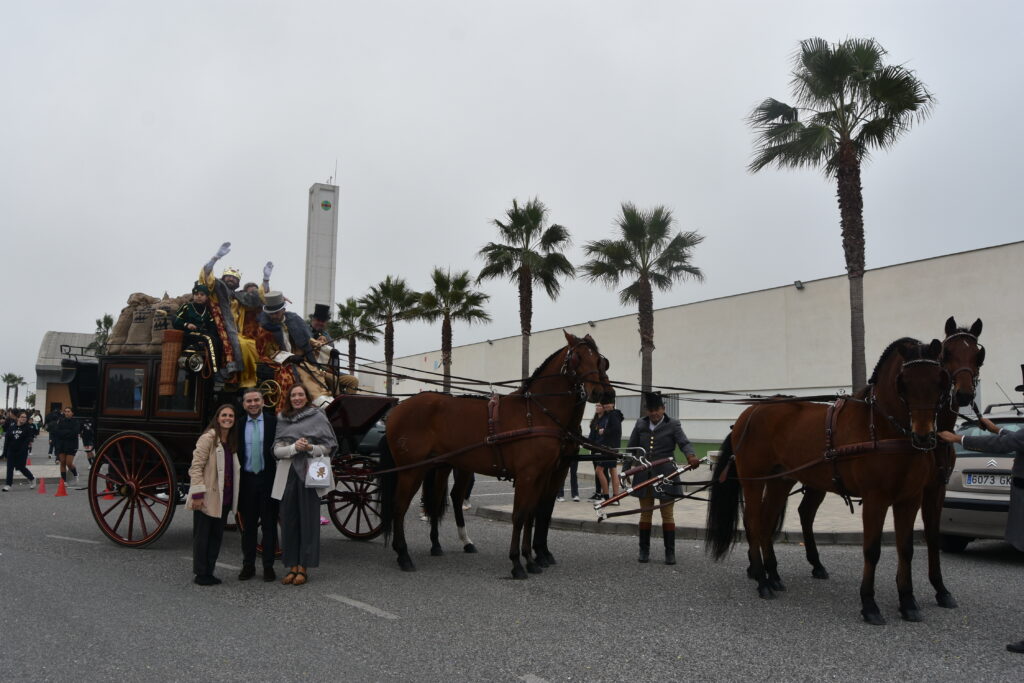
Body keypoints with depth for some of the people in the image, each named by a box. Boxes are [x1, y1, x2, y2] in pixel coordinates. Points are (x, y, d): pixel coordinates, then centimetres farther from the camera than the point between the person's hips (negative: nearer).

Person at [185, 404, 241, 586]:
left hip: (224, 498, 7)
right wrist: (197, 494, -18)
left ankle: (209, 572, 21)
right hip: (207, 497, -7)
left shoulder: (233, 441, 12)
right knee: (202, 536, 4)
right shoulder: (208, 438, -10)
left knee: (216, 536, 12)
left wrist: (233, 495, 10)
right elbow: (196, 467, -13)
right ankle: (200, 574, 13)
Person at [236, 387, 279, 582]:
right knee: (248, 525, 10)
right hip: (247, 479, 2)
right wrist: (236, 480, -1)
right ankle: (248, 565, 19)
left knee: (269, 524, 5)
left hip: (268, 479, -2)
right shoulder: (239, 425, 5)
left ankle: (268, 566, 12)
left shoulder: (273, 422, -3)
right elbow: (235, 453, 5)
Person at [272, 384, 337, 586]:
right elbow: (277, 450, 5)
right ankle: (292, 565, 15)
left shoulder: (317, 416, 1)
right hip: (288, 474, 3)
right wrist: (294, 447, -13)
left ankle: (303, 567, 9)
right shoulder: (282, 420, 11)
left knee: (308, 519, 1)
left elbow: (329, 447, 0)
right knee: (289, 519, 5)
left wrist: (310, 448, -17)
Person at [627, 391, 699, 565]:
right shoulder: (640, 424, 7)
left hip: (665, 476, -3)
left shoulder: (673, 425, -2)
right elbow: (632, 448, 12)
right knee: (645, 513, 10)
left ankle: (670, 552, 10)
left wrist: (691, 456, -37)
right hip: (644, 475, 3)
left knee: (667, 514, 3)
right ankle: (644, 550, 19)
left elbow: (684, 443, -15)